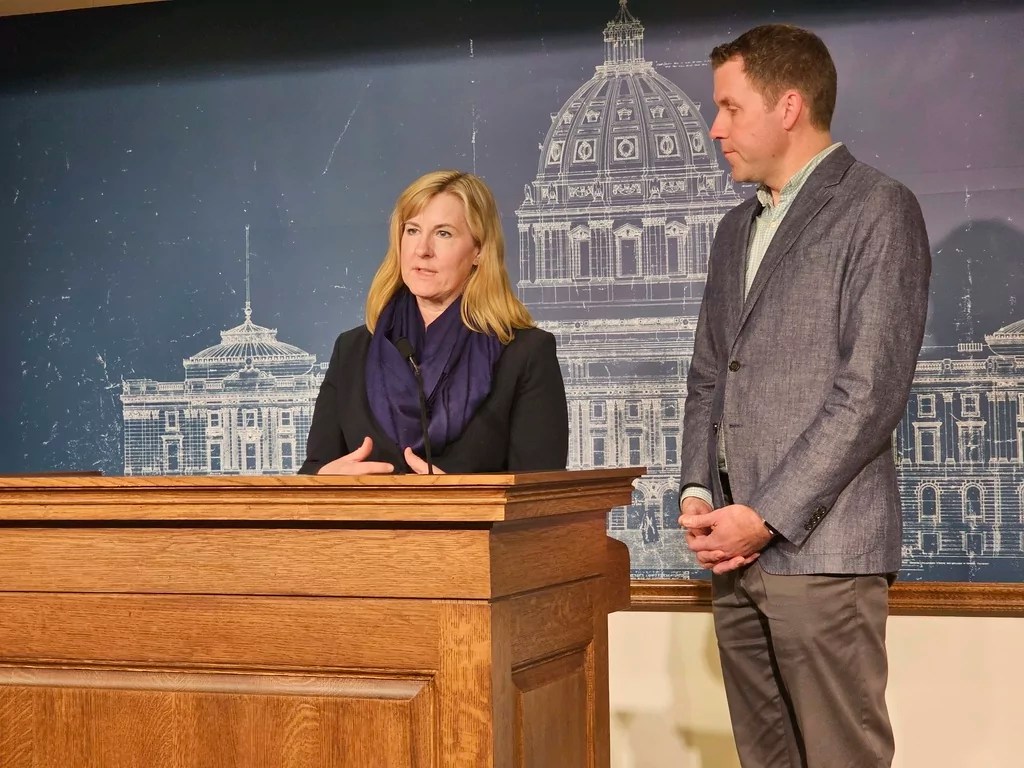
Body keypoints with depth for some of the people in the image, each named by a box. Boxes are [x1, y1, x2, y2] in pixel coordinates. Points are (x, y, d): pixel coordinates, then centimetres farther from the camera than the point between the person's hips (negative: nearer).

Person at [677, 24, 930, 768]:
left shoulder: (878, 209, -3)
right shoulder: (737, 228, 20)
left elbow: (872, 388, -12)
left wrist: (766, 518, -14)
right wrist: (698, 495, 3)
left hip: (821, 548, -7)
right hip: (737, 549, 7)